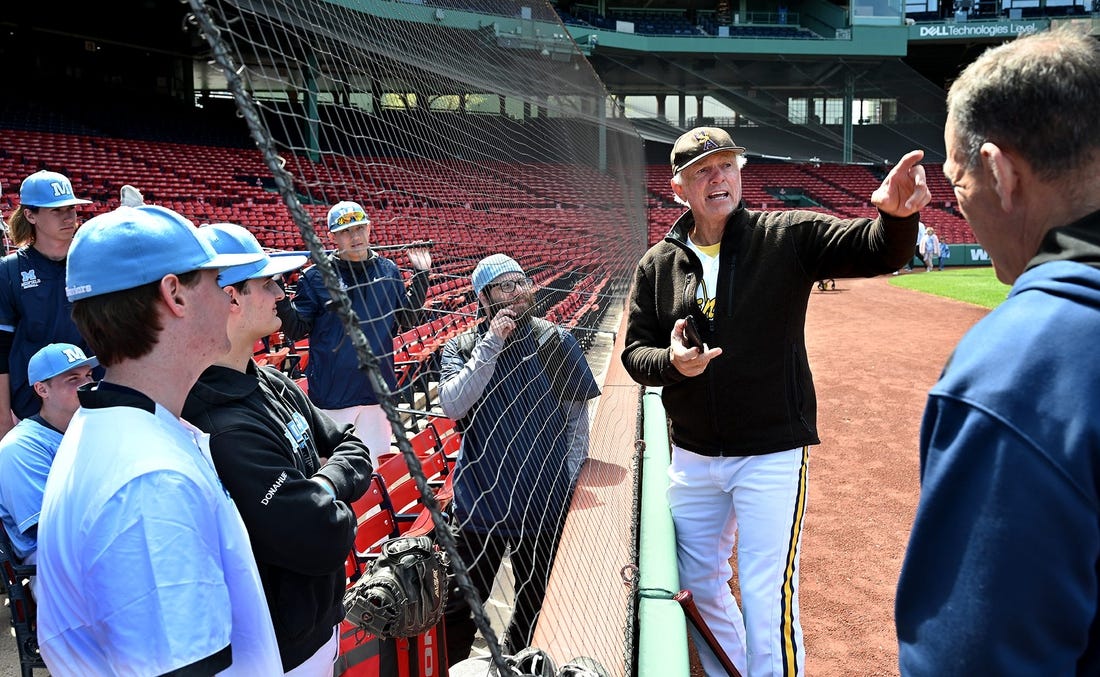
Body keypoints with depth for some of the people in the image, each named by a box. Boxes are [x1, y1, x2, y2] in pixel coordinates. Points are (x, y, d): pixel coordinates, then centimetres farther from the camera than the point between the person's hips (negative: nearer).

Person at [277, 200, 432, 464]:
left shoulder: (388, 270, 5)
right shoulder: (316, 277, -6)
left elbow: (407, 319, 12)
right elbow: (297, 331, -3)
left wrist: (421, 275, 7)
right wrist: (279, 299, -18)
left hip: (378, 390, 4)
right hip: (332, 394, -3)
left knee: (370, 466, 15)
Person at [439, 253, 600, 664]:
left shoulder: (556, 342, -3)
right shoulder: (460, 349, -1)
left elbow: (578, 414, 2)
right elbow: (452, 405, -18)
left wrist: (569, 474, -4)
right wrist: (491, 345, -21)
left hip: (546, 501, 1)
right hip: (481, 499, 0)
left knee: (536, 598, 18)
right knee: (461, 601, 11)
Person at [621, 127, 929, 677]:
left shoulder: (787, 237, -6)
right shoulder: (657, 265, 1)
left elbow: (875, 251, -18)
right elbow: (635, 352, 3)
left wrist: (896, 215, -41)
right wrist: (671, 362, -19)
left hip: (772, 456, -4)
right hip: (693, 460, 4)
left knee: (767, 604, -3)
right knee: (700, 586, 20)